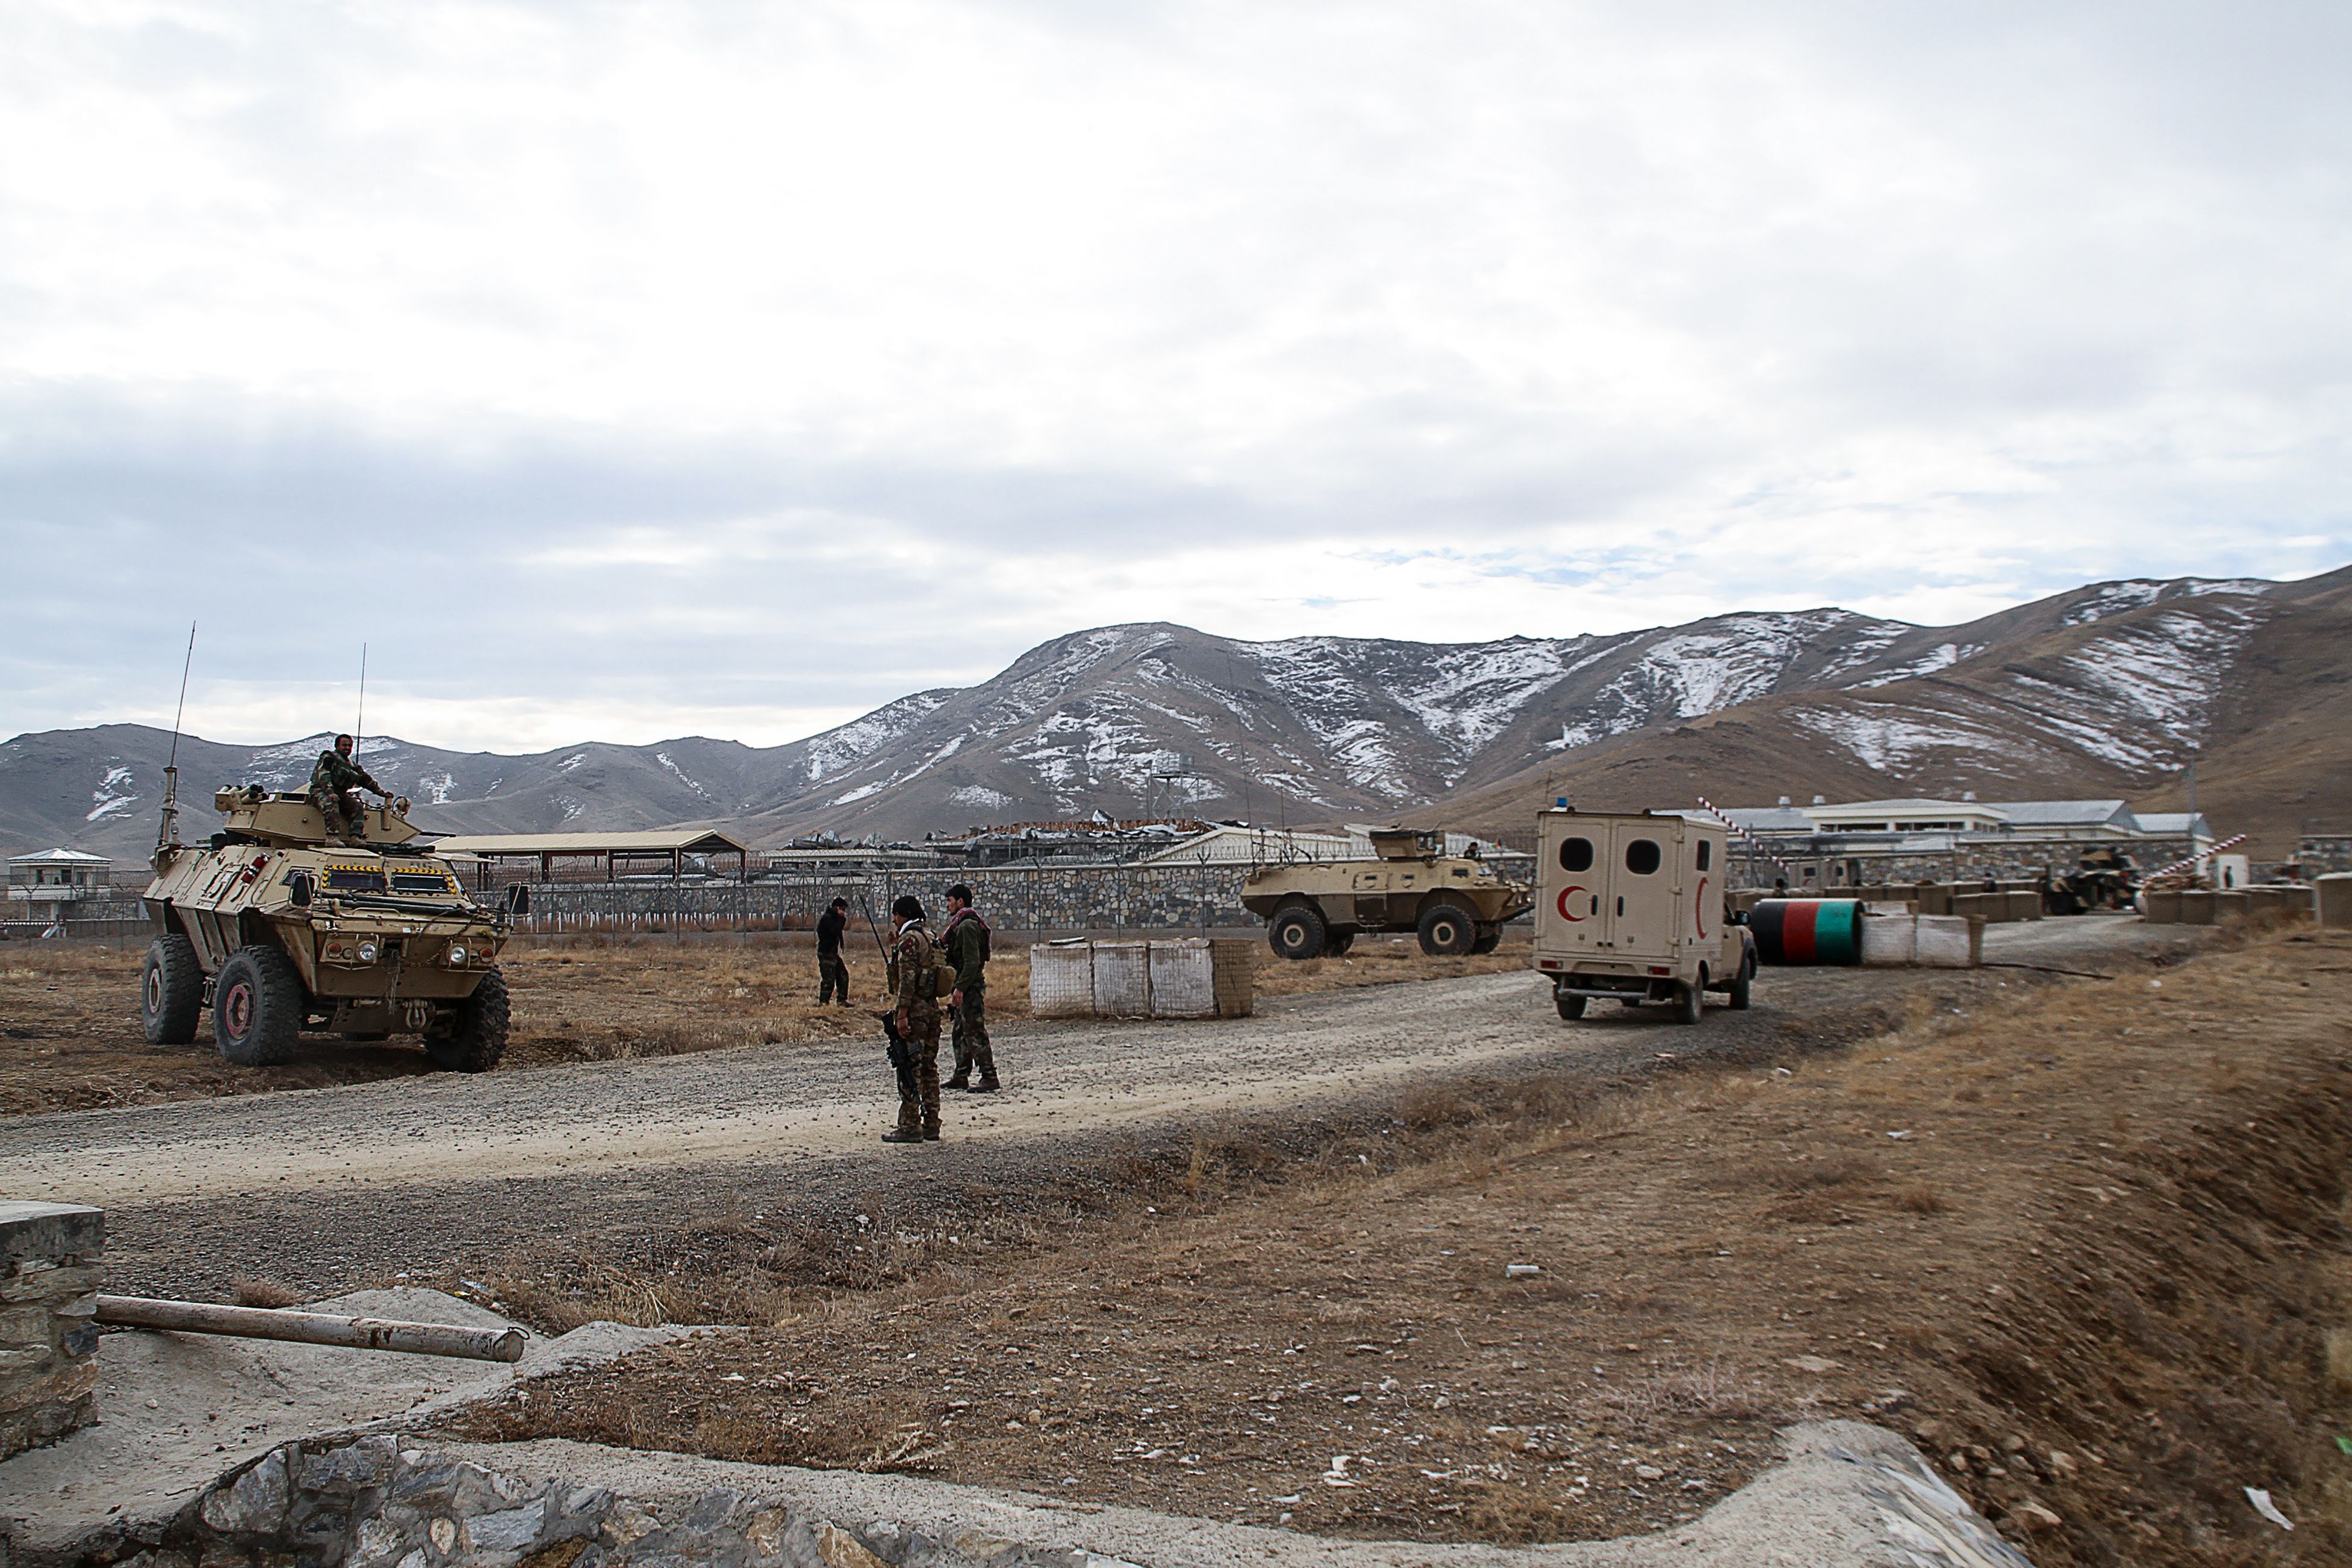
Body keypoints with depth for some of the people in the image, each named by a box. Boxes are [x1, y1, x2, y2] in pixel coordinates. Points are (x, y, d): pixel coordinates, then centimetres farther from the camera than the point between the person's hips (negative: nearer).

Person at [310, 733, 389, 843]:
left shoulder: (352, 766, 21)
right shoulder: (328, 758, 0)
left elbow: (366, 780, 25)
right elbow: (323, 776, -15)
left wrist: (381, 792, 20)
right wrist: (330, 792, -29)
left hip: (340, 795, 7)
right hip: (321, 792, -7)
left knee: (358, 806, -15)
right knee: (331, 803, -38)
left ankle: (355, 837, -28)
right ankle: (332, 836, -48)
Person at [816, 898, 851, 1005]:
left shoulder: (834, 917, 17)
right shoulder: (827, 918, -14)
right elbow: (835, 930, -28)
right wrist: (842, 918, -19)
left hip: (834, 953, 10)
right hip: (826, 953, -10)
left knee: (843, 976, 10)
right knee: (829, 979, -13)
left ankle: (843, 1000, 16)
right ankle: (823, 1002, -9)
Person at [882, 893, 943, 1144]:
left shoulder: (909, 939, -12)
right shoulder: (931, 937, 15)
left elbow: (907, 979, -19)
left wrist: (902, 1014, -20)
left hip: (915, 1010, -9)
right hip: (933, 1007, 9)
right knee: (929, 1067, 12)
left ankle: (910, 1127, -3)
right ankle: (931, 1124, 15)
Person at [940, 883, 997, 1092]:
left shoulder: (967, 925, -15)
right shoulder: (960, 924, 18)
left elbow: (972, 961, -22)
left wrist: (960, 988, -24)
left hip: (970, 988, -11)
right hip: (964, 988, 11)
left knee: (975, 1032, -10)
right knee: (961, 1033, 15)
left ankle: (989, 1077, -8)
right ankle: (961, 1076, 21)